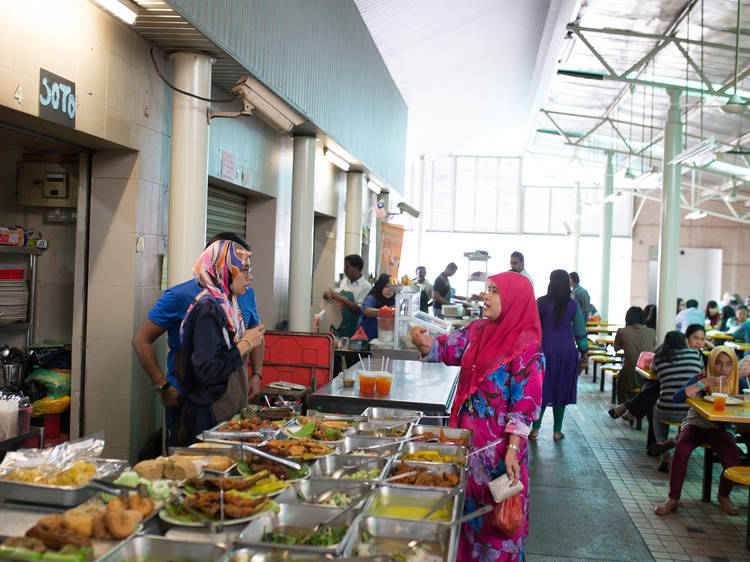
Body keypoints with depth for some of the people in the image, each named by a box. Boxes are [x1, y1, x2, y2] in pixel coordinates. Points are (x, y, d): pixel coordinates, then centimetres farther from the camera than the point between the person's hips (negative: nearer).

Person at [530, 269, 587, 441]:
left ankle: (535, 429, 6)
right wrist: (584, 353, 10)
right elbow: (580, 332, 2)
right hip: (566, 351, 1)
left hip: (544, 350, -1)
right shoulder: (573, 305, -2)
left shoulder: (541, 302, -5)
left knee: (540, 389, 7)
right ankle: (557, 431, 14)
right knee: (561, 390, 9)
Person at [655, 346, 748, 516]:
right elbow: (676, 398, -23)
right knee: (681, 449, -33)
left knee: (733, 461, -26)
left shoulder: (739, 383, 0)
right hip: (695, 425, -1)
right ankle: (673, 499, -16)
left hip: (721, 429, 2)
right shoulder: (700, 379, -8)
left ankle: (724, 496, 9)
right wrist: (705, 383, -29)